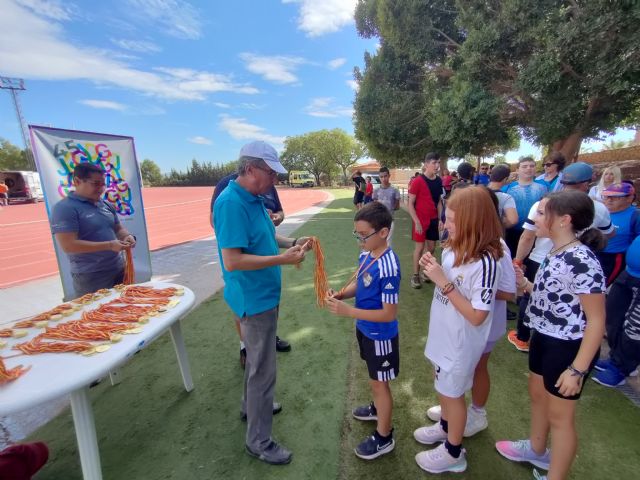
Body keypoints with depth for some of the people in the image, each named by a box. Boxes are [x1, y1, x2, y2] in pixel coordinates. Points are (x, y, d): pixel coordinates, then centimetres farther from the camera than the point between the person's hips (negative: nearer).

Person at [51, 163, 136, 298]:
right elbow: (68, 245, -20)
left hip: (119, 270, 7)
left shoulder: (105, 205, 9)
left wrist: (127, 236, -5)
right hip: (91, 277, -7)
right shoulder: (65, 208, -12)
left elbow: (118, 228, 19)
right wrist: (109, 245, -23)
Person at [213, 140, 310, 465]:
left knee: (257, 359, 26)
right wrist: (282, 259, -26)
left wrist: (291, 242, 1)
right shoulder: (231, 203, -24)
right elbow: (232, 261, -29)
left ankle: (251, 405, 50)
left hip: (263, 295, 10)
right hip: (254, 298, -10)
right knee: (262, 370, 6)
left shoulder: (254, 198, 5)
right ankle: (258, 441, 27)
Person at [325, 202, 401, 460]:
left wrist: (347, 311, -31)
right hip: (365, 329, 8)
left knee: (378, 382, 13)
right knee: (374, 379, 29)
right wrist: (340, 294, -12)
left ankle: (384, 437, 37)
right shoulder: (366, 254, -6)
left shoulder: (388, 267, -32)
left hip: (380, 336, -8)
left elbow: (389, 314, -29)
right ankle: (378, 408, 57)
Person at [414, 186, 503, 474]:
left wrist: (443, 282, -30)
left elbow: (476, 316, -27)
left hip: (461, 342, -7)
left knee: (452, 393, 15)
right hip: (443, 335, 7)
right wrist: (432, 269, -9)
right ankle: (445, 426, 56)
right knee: (443, 387, 28)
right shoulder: (454, 248, -6)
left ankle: (453, 453, 42)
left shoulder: (485, 262, -29)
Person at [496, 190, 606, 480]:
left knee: (559, 415, 12)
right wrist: (524, 285, -4)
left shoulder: (582, 260, -26)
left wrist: (578, 369, -20)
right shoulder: (555, 253, 1)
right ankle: (536, 450, 52)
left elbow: (596, 320, -22)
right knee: (537, 395, 26)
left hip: (568, 348, -9)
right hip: (543, 339, 9)